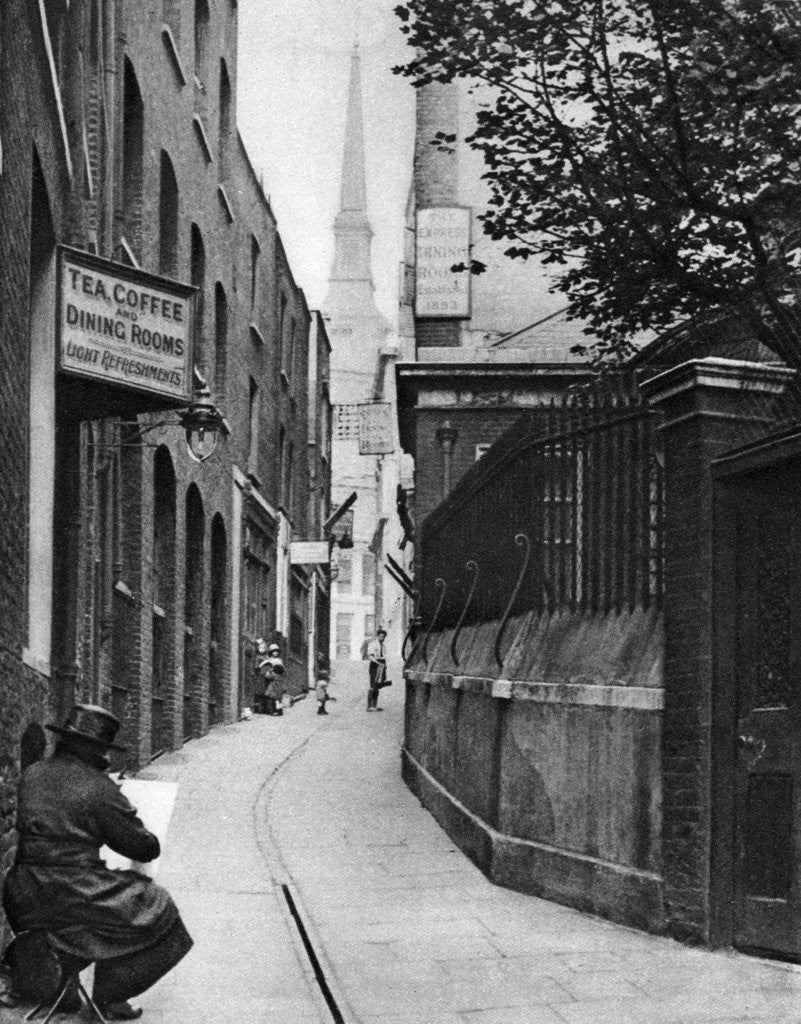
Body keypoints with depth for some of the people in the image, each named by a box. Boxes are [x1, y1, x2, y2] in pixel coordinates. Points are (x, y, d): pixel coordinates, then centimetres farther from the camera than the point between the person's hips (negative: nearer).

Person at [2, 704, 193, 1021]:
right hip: (73, 894, -7)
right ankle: (108, 998, 12)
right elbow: (142, 847, -7)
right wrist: (151, 846, 18)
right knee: (153, 912, 9)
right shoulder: (100, 789, -12)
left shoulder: (31, 775, 6)